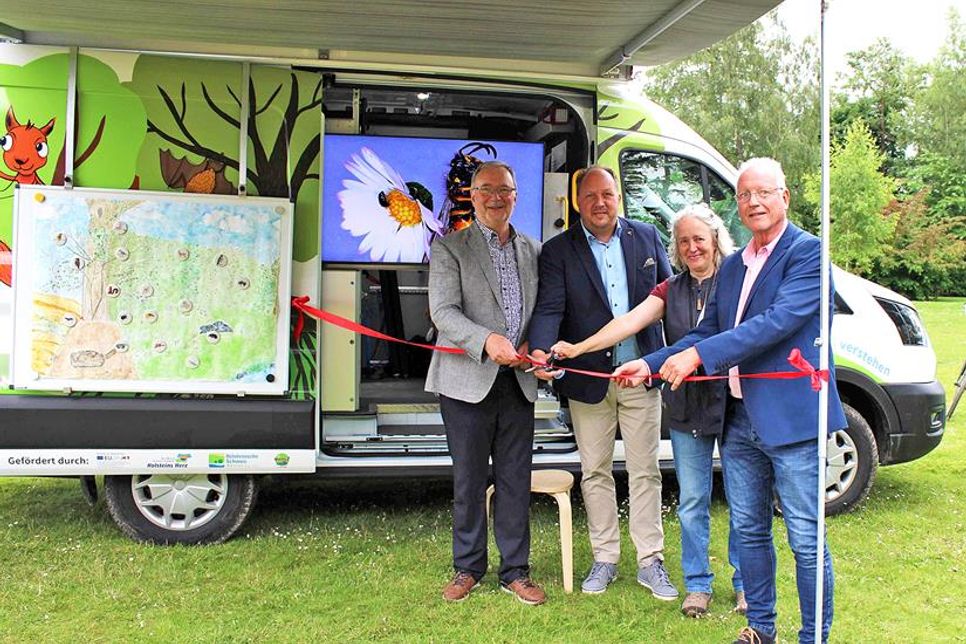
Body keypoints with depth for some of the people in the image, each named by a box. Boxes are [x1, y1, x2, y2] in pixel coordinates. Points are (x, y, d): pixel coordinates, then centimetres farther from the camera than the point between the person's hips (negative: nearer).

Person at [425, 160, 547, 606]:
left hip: (518, 382, 3)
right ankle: (468, 567, 23)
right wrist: (487, 341, -26)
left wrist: (532, 345, -5)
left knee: (515, 480, 9)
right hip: (468, 381, -3)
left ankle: (515, 570, 21)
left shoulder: (533, 250, 13)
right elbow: (443, 312, -11)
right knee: (469, 480, 7)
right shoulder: (449, 247, 0)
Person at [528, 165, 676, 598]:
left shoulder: (646, 237, 5)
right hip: (589, 378, 0)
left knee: (645, 471, 7)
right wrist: (540, 351, -32)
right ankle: (605, 559, 25)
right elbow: (549, 309, -12)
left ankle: (650, 562, 19)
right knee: (595, 472, 10)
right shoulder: (558, 251, -2)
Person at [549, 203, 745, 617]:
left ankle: (744, 583, 23)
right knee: (692, 502, 9)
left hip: (734, 402, -3)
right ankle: (697, 585, 22)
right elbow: (630, 322, -2)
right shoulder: (670, 291, 10)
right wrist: (578, 348, -15)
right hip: (686, 409, 4)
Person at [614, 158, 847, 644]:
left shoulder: (808, 253, -9)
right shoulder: (732, 266, 14)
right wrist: (651, 364, 5)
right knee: (749, 530, 16)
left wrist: (698, 355, -25)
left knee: (805, 539, 2)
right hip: (738, 420, 8)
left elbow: (780, 321, -22)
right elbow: (708, 332, 17)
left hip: (790, 416, -7)